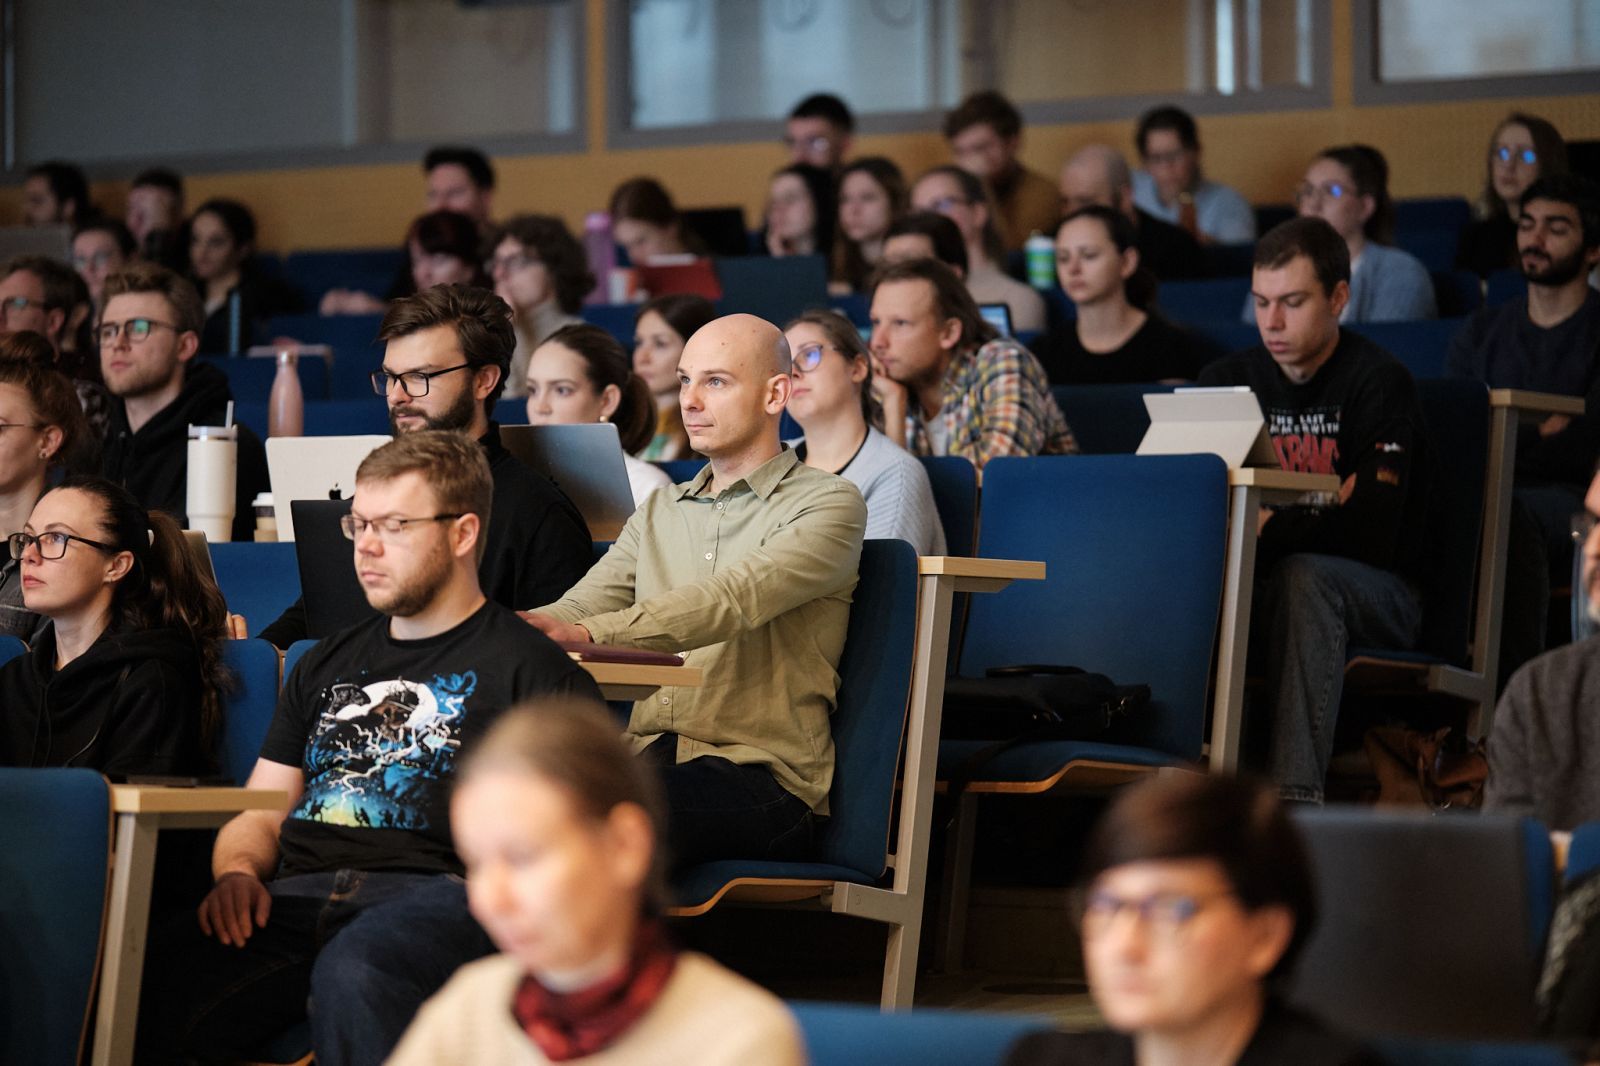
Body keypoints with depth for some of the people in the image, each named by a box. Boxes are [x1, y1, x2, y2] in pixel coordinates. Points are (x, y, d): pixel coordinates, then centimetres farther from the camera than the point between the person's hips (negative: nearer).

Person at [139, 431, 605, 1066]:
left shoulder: (530, 668, 12)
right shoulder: (328, 664, 31)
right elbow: (259, 815, 28)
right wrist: (237, 871, 4)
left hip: (432, 891, -4)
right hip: (296, 896, 4)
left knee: (353, 974, -42)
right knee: (148, 992, -29)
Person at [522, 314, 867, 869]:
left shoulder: (829, 505, 2)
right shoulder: (659, 512, 25)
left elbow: (736, 599, -15)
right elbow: (575, 609, 13)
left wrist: (589, 633, -29)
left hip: (760, 775, -5)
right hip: (644, 759, 5)